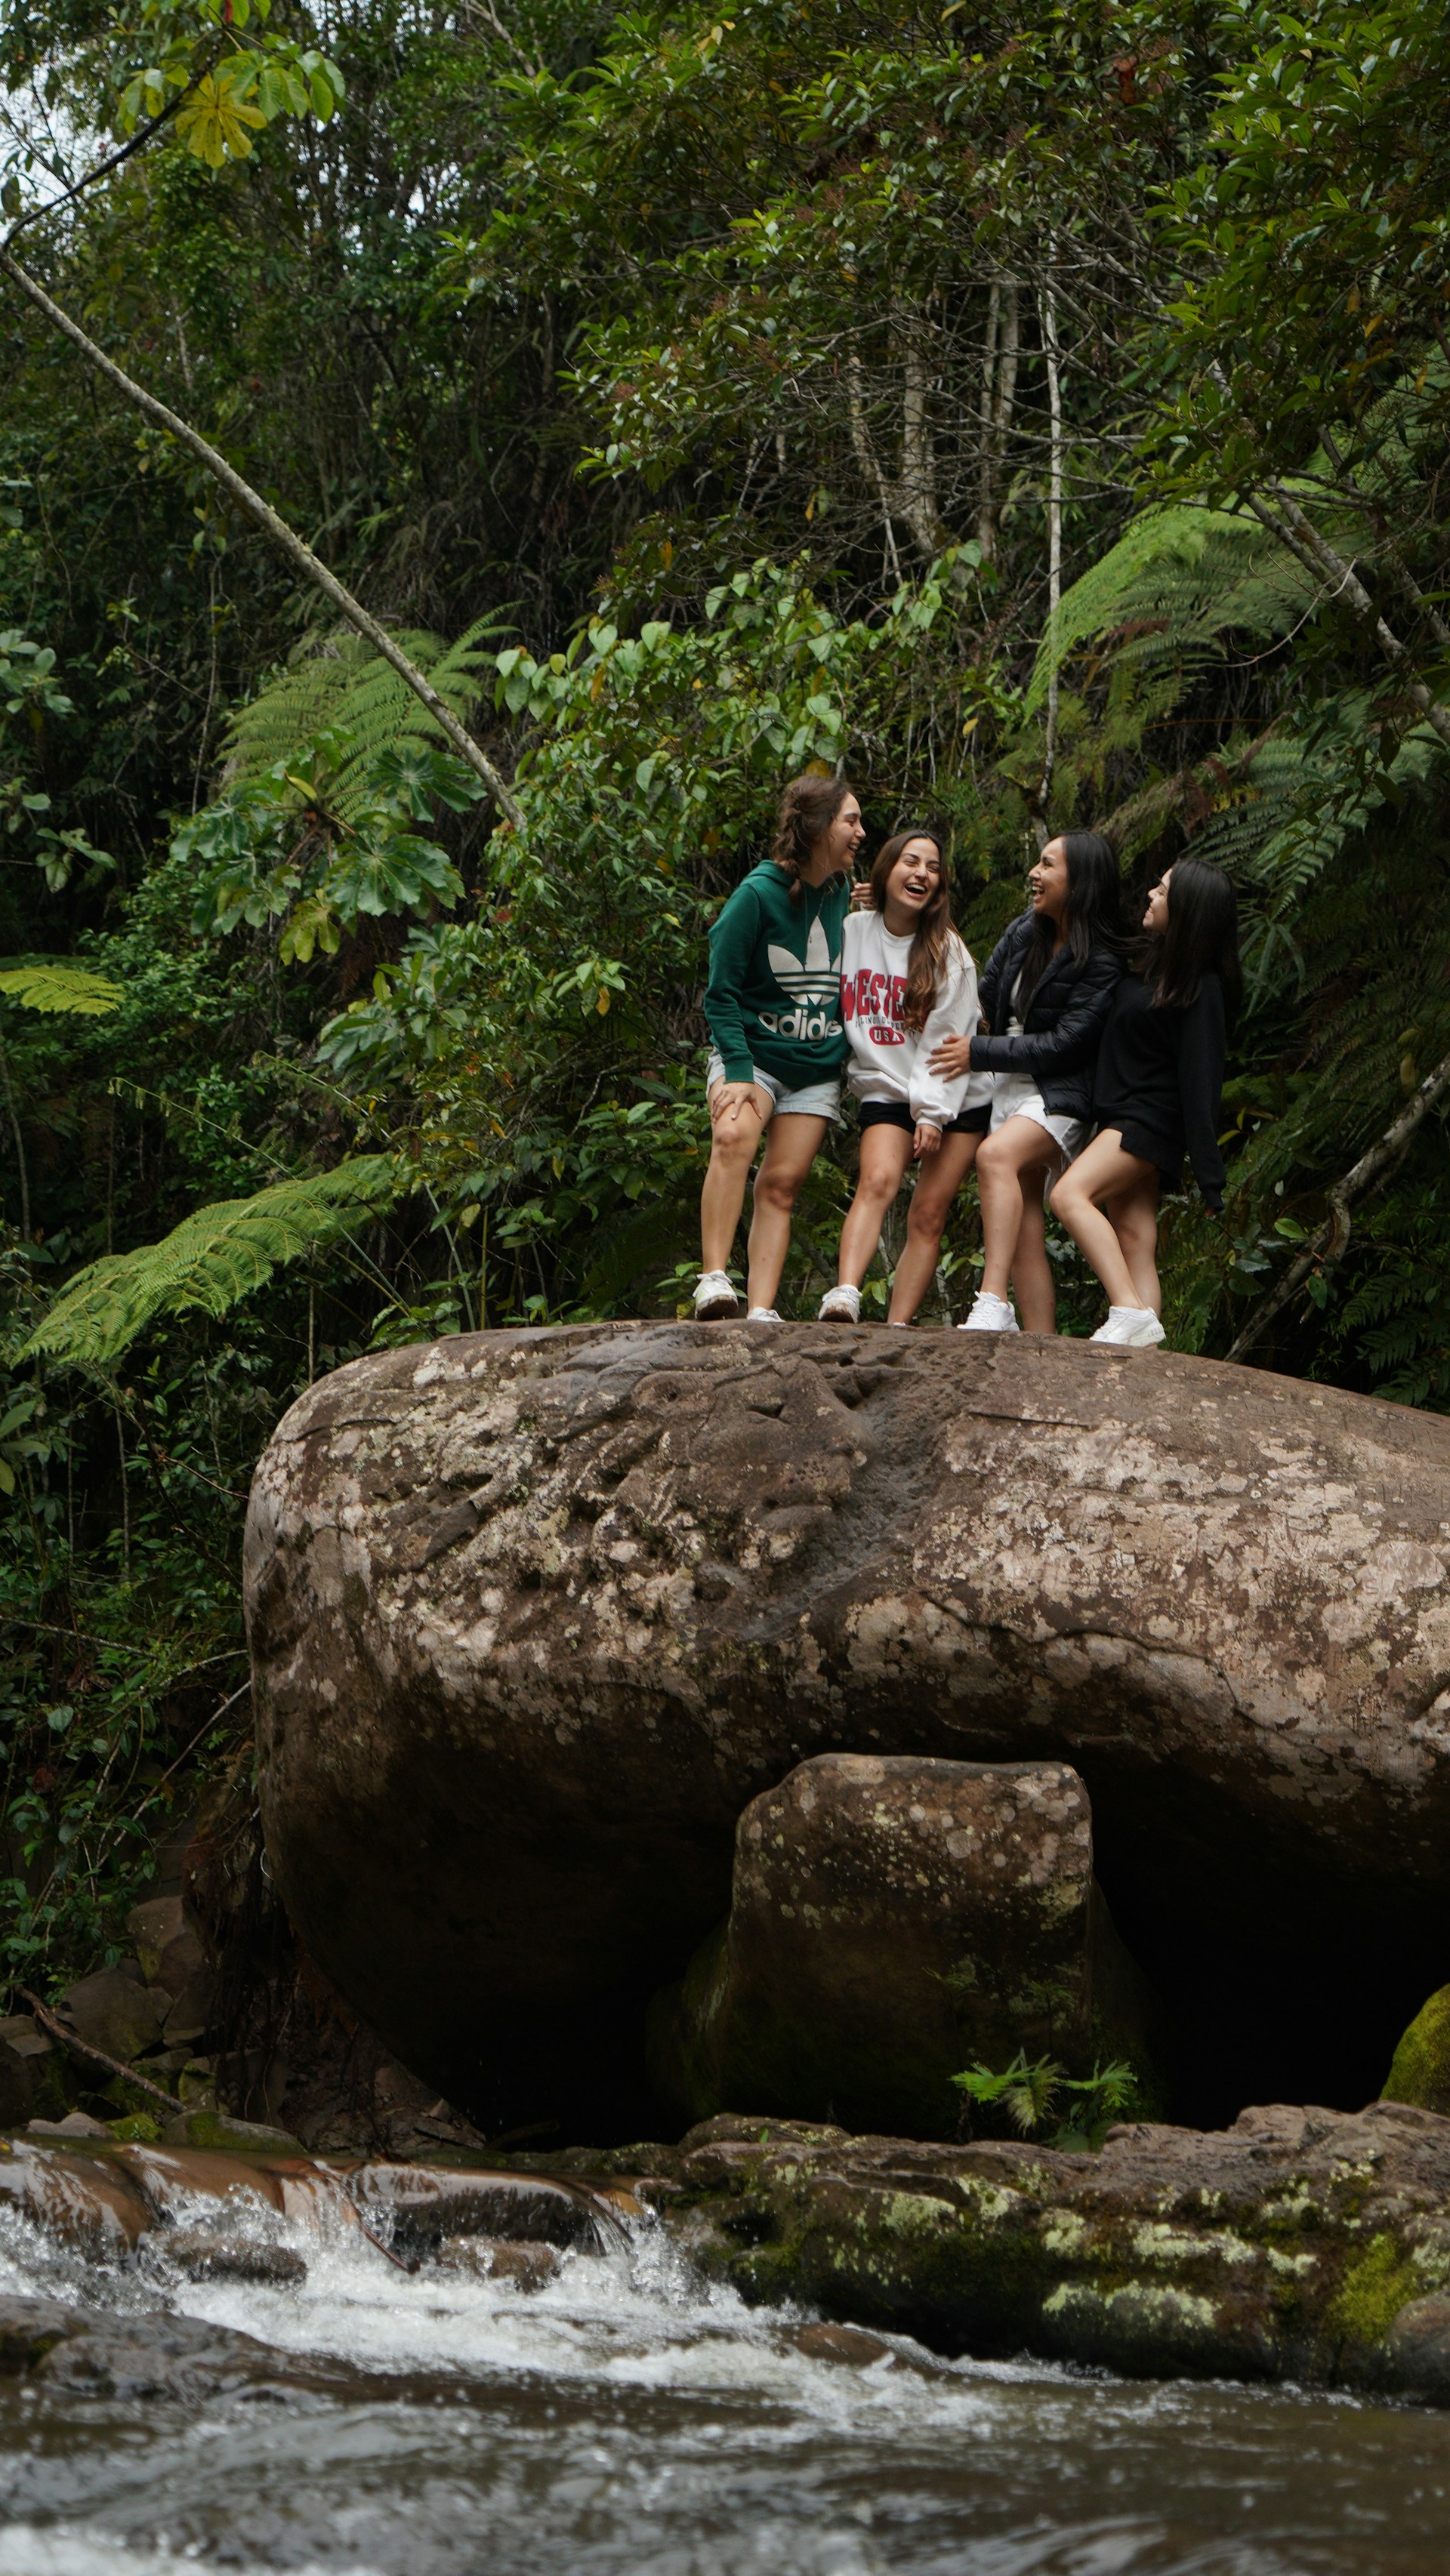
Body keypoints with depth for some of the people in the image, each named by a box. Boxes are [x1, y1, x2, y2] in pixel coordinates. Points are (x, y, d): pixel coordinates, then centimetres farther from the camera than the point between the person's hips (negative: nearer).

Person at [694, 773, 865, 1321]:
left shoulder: (844, 895, 8)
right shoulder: (759, 893, -10)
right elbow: (721, 992, -11)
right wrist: (737, 1069, -19)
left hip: (817, 1069, 5)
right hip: (752, 1053, -5)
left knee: (781, 1183, -3)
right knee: (734, 1136, -30)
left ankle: (761, 1312, -6)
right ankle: (714, 1279, -33)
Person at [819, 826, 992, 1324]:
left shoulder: (946, 952, 0)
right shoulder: (850, 932, 3)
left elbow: (945, 1039, -6)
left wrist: (932, 1112, -11)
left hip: (955, 1097, 0)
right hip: (885, 1091, 0)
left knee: (928, 1217, -6)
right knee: (878, 1180, -26)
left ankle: (897, 1330, -8)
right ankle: (844, 1296, -41)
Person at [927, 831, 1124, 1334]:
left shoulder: (1101, 962, -12)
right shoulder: (1024, 931, 9)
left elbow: (1064, 1044, -16)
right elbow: (988, 996, 24)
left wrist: (978, 1053, -15)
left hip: (1060, 1097, -7)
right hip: (1008, 1088, 8)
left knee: (996, 1155, -34)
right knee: (1024, 1225, -3)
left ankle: (992, 1306, -46)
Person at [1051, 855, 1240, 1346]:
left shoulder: (1200, 988, -14)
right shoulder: (1151, 963, 12)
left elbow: (1200, 1081, -18)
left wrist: (1209, 1177, -20)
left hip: (1150, 1121, -9)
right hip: (1122, 1119, 9)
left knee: (1070, 1195, -26)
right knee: (1134, 1240, 1)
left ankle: (1131, 1310, -32)